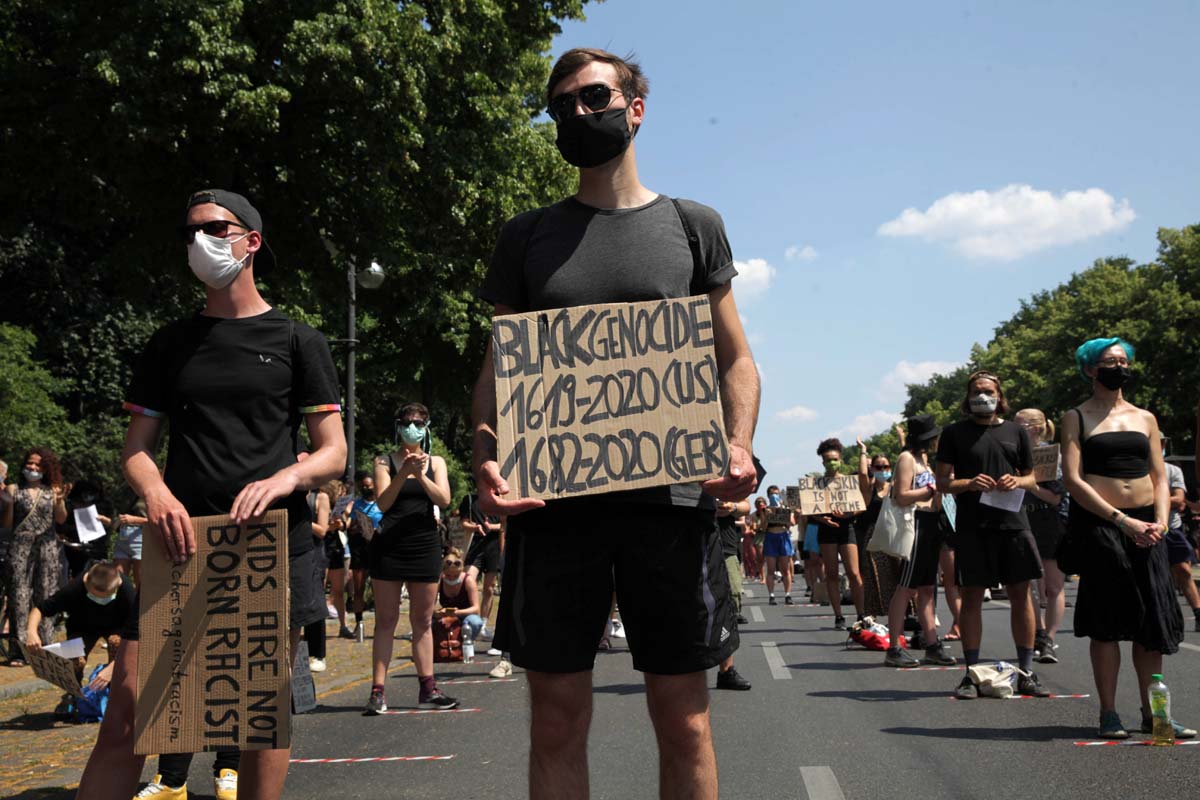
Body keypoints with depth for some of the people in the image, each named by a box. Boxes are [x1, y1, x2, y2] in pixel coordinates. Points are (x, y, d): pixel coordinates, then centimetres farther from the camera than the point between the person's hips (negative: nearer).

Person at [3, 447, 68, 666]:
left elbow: (61, 520, 2)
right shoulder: (14, 489, 7)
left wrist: (60, 502, -16)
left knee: (46, 596, 1)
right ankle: (18, 651, -3)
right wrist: (9, 501, -10)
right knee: (19, 596, -4)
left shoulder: (52, 491, 10)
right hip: (20, 546, -1)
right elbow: (6, 524, 5)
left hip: (47, 546, 1)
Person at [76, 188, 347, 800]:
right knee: (127, 705, -5)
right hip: (181, 543, 2)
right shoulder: (170, 344, 15)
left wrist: (287, 477, -18)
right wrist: (154, 491, -9)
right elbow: (136, 448, 14)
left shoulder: (297, 341, 7)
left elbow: (333, 455, 4)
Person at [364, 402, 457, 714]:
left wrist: (421, 475, -19)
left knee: (423, 621, 8)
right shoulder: (385, 462, 4)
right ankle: (377, 691, 0)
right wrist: (403, 473, -21)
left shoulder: (435, 462, 10)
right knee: (386, 620, -1)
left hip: (425, 545, 2)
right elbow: (383, 503, -9)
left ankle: (427, 688, 13)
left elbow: (444, 499, -5)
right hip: (389, 545, -2)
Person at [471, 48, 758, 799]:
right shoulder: (528, 236, 13)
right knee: (557, 718, 5)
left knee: (684, 717, 4)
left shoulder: (693, 225, 11)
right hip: (552, 498, 1)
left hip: (671, 493, -1)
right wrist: (485, 458, -8)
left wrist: (738, 446, -9)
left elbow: (736, 358, 10)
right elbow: (498, 367, 11)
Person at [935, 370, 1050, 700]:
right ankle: (971, 674, 7)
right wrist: (968, 483, -16)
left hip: (1012, 522, 2)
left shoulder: (1016, 431, 13)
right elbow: (943, 482, 4)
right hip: (971, 525, -2)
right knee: (972, 596, 0)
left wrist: (1017, 482, -5)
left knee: (1021, 594, 2)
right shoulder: (954, 433, 7)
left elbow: (1031, 478, 18)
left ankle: (1026, 673, 10)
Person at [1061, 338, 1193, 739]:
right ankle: (1109, 713, 7)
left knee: (1153, 620, 4)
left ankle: (1152, 713, 14)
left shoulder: (1145, 418, 16)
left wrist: (1161, 520, -5)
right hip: (1097, 524, -4)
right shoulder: (1077, 417, 2)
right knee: (1107, 621, -2)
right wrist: (1123, 520, -15)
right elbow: (1073, 479, -8)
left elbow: (1160, 477, 14)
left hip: (1145, 528, 4)